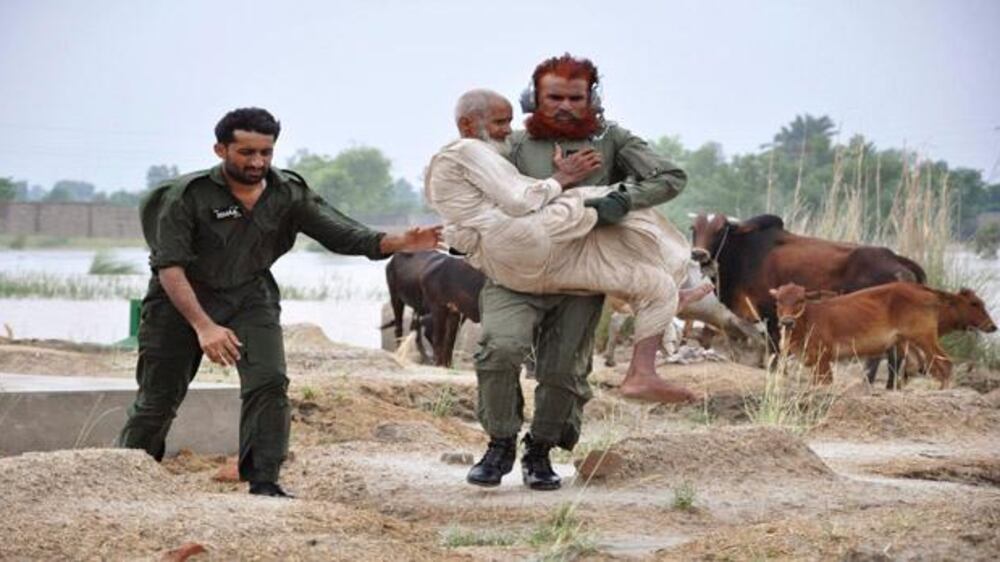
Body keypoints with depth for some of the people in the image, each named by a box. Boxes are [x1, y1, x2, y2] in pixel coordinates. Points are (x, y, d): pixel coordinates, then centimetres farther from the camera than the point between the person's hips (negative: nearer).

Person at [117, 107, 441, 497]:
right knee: (158, 400, 3)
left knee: (269, 384, -17)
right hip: (181, 302, -3)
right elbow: (170, 268, -24)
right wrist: (203, 326, -37)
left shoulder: (288, 194, -8)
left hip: (250, 297, 3)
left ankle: (263, 483, -11)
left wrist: (398, 243, -31)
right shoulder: (187, 197, -20)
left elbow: (342, 234, -12)